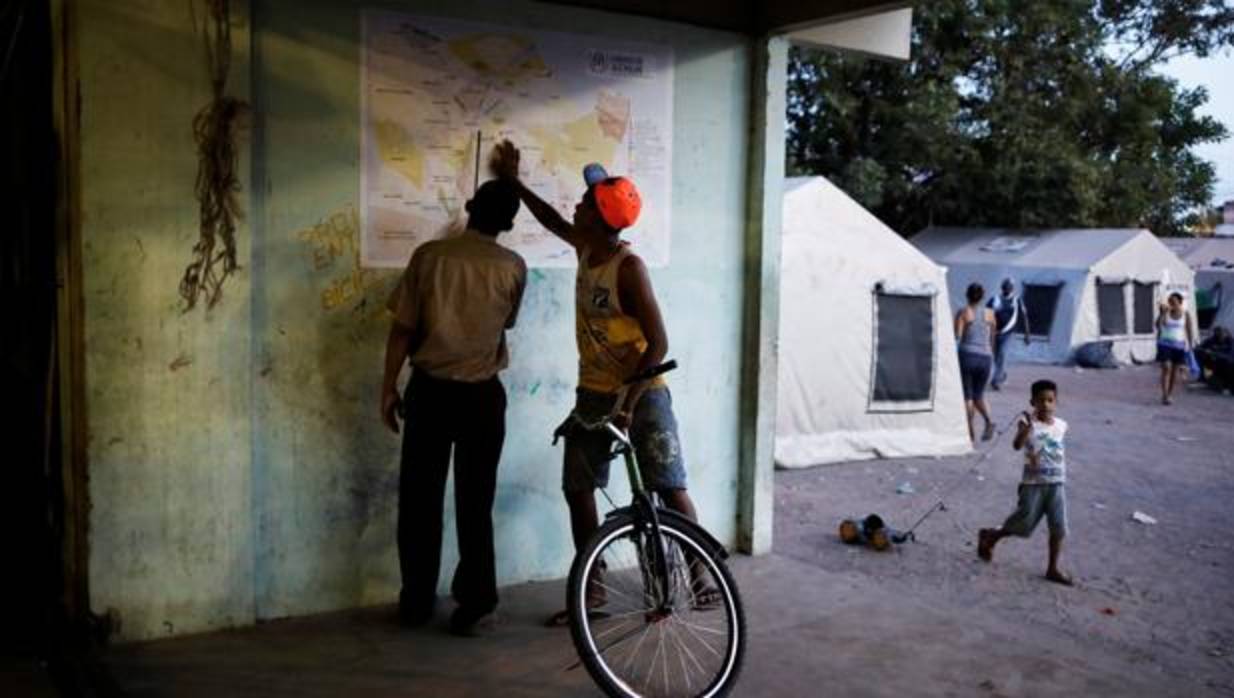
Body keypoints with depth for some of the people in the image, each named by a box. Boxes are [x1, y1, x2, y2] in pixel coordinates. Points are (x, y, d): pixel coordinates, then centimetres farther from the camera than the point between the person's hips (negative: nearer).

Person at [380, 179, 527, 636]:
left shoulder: (430, 255, -3)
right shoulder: (513, 267, -1)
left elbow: (402, 328, -3)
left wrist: (389, 387, 4)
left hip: (429, 389, 0)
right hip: (482, 394, 0)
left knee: (420, 499, 10)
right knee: (475, 503, 6)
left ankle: (416, 603, 19)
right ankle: (474, 608, 9)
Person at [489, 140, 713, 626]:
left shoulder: (628, 267, -20)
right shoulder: (587, 248, 2)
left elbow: (658, 344, -22)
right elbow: (552, 222, 27)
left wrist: (629, 400, -27)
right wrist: (512, 182, 34)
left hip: (641, 392, -7)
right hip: (593, 392, 8)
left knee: (669, 489, -3)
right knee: (577, 490, 6)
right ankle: (592, 587, 16)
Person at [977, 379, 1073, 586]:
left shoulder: (1061, 425, 4)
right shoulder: (1027, 422, -12)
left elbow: (1061, 451, 15)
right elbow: (1017, 445, -27)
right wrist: (1028, 426, -40)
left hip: (1056, 483, 4)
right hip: (1033, 483, -4)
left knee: (1058, 528, 2)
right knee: (1024, 524, 3)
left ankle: (1053, 569, 13)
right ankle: (990, 536, 28)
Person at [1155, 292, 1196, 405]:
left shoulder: (1185, 315, 0)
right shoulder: (1165, 313, -1)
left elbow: (1189, 331, 2)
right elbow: (1158, 325, -15)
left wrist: (1191, 347, -2)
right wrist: (1163, 313, -24)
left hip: (1179, 345, 1)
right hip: (1165, 344, -1)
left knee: (1175, 370, 6)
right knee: (1166, 368, -12)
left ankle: (1170, 394, 19)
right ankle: (1164, 396, -12)